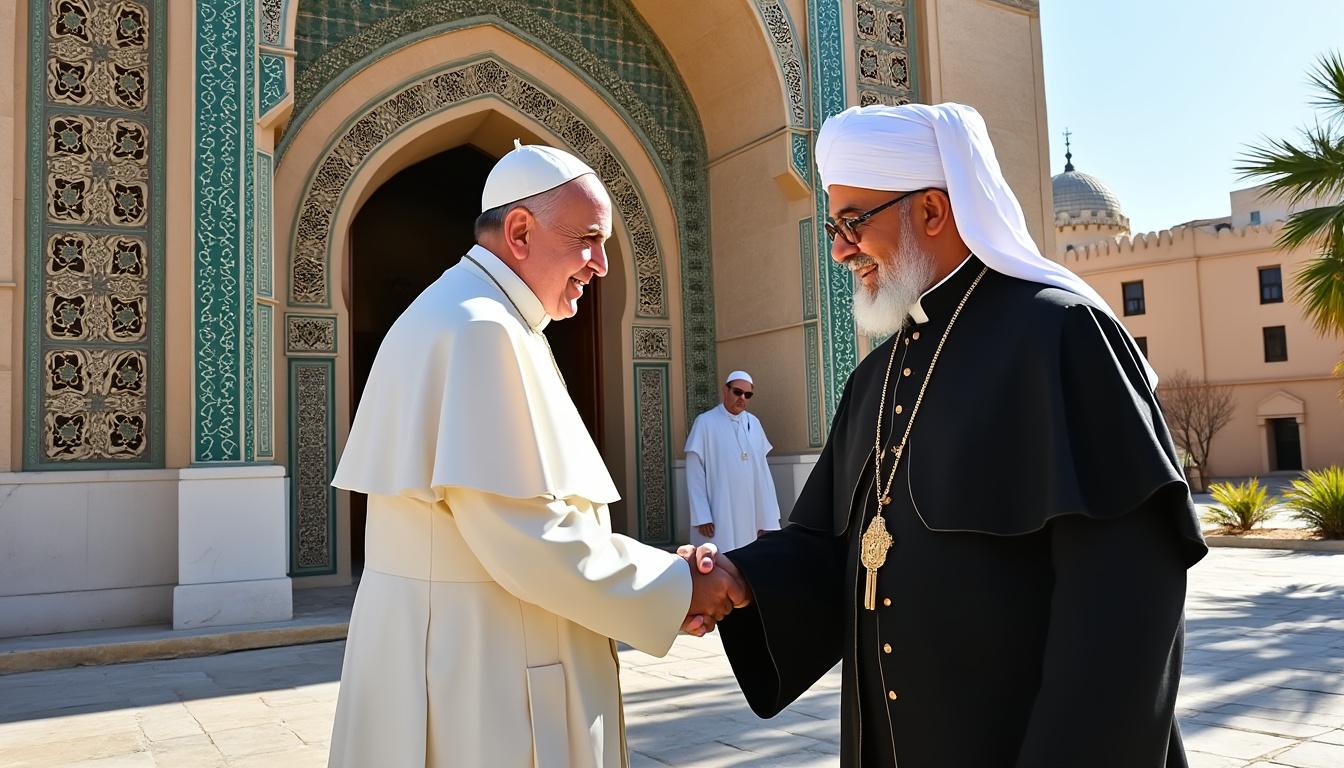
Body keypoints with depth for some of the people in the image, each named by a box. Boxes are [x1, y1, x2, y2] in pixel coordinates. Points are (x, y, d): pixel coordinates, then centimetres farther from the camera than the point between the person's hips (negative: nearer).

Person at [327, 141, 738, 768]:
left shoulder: (452, 317, 13)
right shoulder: (481, 328, -19)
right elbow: (523, 538, -24)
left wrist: (657, 576, 4)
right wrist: (673, 590, -12)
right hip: (476, 669, -9)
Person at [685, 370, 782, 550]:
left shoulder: (754, 424, 9)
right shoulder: (705, 423, -4)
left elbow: (762, 472, 9)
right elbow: (694, 474, -6)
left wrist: (766, 519, 6)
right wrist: (702, 517, -12)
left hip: (748, 516, 5)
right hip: (718, 517, -4)